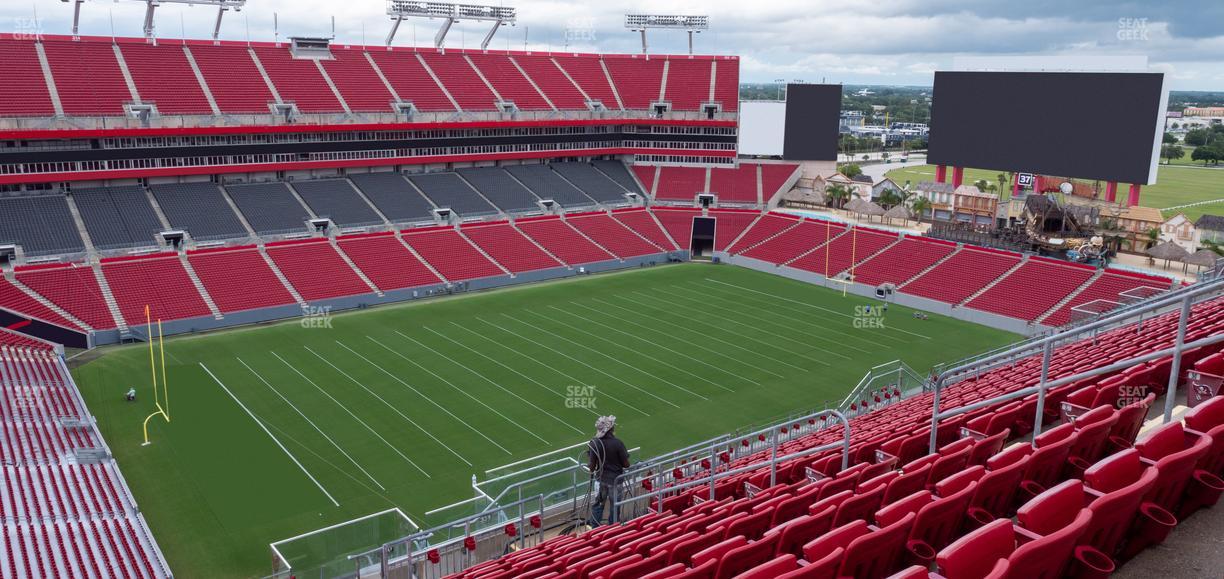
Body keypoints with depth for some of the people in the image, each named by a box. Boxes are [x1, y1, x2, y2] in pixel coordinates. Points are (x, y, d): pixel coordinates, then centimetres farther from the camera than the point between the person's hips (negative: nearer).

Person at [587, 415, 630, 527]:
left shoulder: (594, 443, -12)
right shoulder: (617, 443, -21)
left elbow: (592, 465, -7)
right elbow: (626, 464, -15)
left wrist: (590, 468, 16)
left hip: (600, 479, 3)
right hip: (615, 479, -3)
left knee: (598, 503, 20)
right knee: (614, 505, 14)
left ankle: (594, 527, 29)